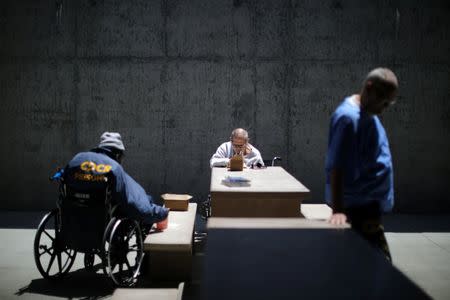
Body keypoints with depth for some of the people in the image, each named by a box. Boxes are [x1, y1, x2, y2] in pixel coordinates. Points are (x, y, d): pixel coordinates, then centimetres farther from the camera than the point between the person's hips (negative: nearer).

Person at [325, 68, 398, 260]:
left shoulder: (368, 114, 11)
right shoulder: (348, 117, -20)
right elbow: (336, 166, -25)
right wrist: (338, 210, -29)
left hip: (368, 204, 10)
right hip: (358, 206, -10)